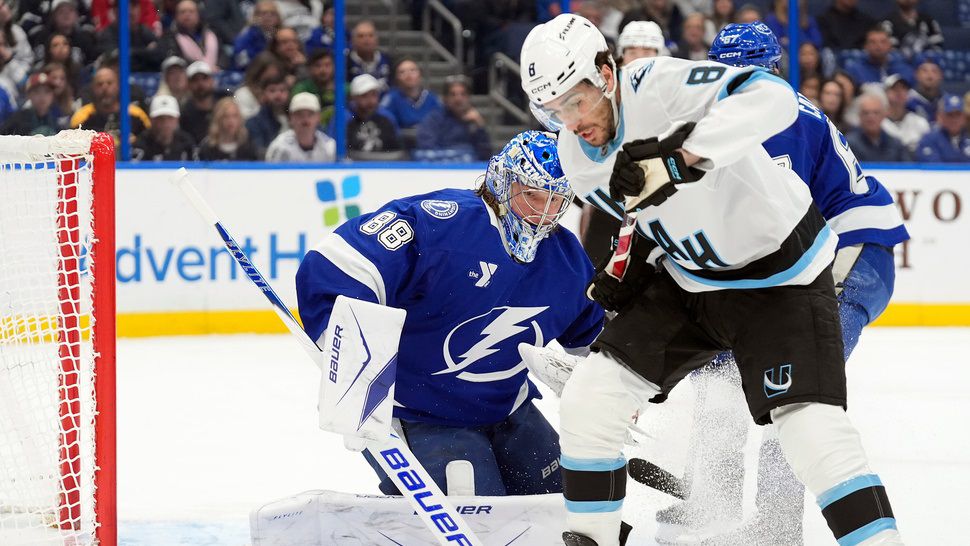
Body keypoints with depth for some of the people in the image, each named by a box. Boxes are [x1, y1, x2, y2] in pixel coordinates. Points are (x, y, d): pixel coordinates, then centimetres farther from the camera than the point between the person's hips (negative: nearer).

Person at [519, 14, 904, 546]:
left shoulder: (659, 85, -28)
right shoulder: (576, 155, -3)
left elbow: (772, 97, -44)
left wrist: (681, 153, -52)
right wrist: (627, 264, -1)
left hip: (780, 273, -7)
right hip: (685, 278, 7)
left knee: (813, 431, -21)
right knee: (588, 398, -2)